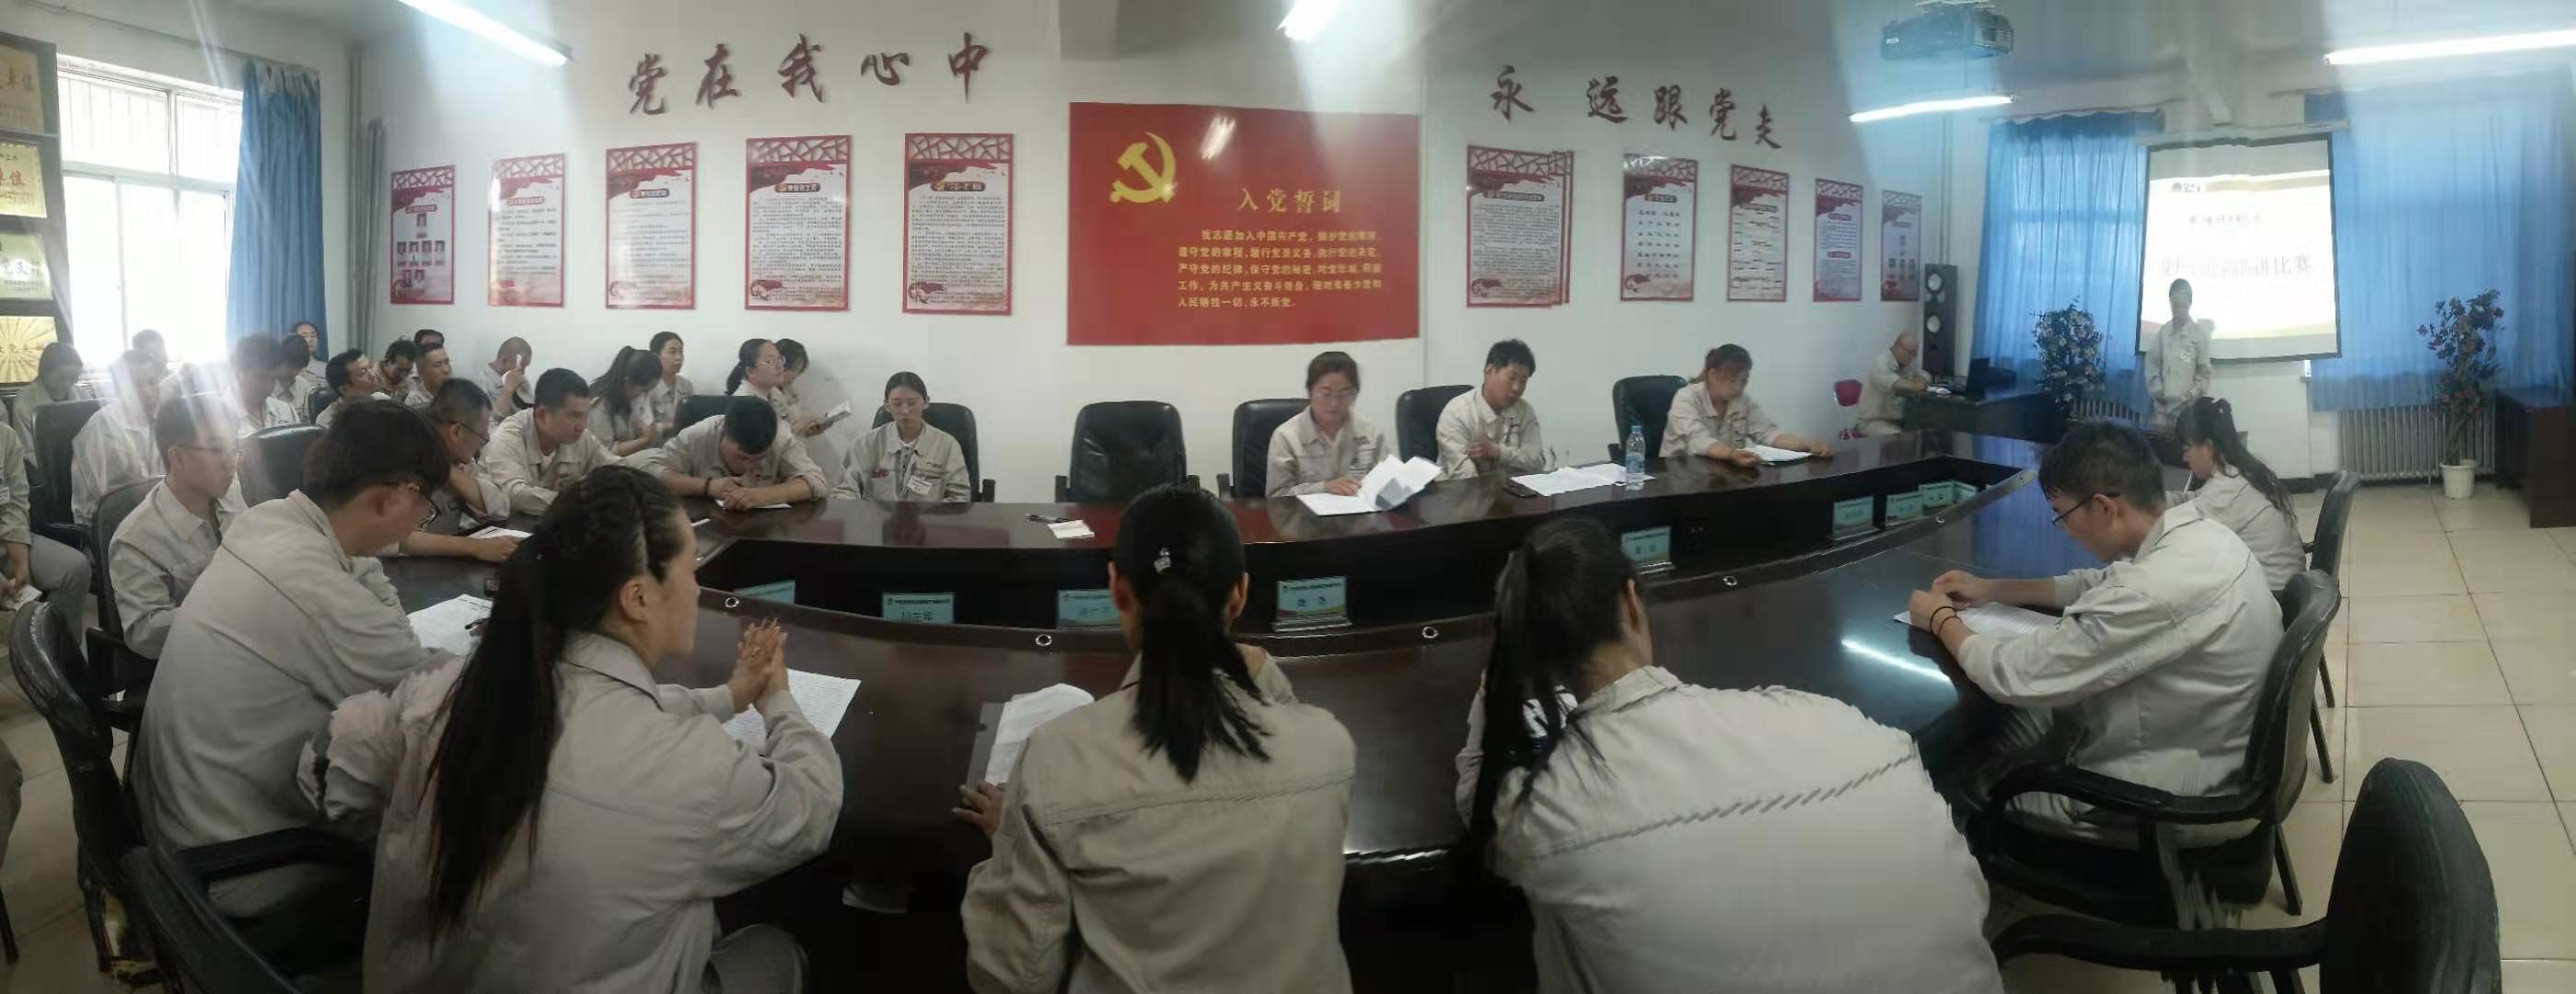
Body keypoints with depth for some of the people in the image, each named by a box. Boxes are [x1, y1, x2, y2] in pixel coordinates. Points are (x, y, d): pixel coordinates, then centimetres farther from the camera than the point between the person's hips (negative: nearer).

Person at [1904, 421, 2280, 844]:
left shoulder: (2159, 590, -35)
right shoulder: (2200, 535, -4)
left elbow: (2017, 675, -26)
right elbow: (2102, 585, 17)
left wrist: (1942, 620, -8)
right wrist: (1990, 589, 11)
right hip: (2207, 751, 9)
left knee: (1965, 782, 8)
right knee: (2011, 724, 20)